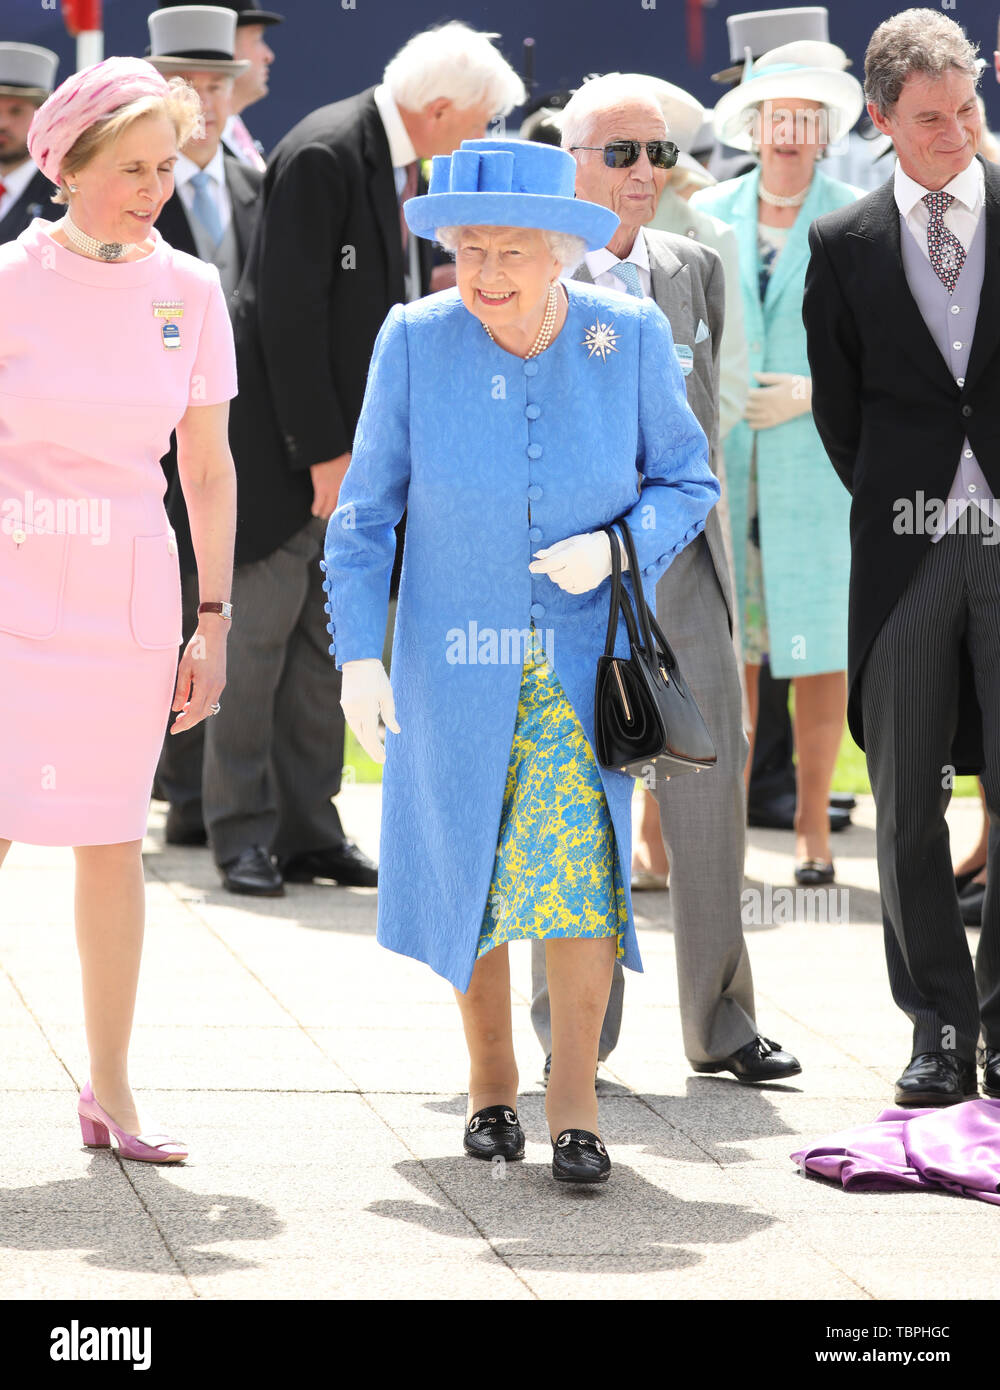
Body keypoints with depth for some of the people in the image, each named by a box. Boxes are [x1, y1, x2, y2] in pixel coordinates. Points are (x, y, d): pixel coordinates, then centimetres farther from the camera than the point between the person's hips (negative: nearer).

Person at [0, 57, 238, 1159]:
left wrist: (213, 623, 6)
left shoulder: (188, 291, 4)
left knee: (112, 840, 8)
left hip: (130, 595, 3)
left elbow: (208, 470, 9)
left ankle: (109, 1090, 16)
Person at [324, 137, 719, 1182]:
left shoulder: (632, 339, -8)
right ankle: (490, 1076, 28)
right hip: (458, 653, 1)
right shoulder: (415, 341, -9)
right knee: (464, 864, 9)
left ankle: (573, 1097, -6)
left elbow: (688, 480, 3)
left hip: (589, 652, -1)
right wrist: (359, 652, -9)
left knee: (582, 854, -15)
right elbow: (366, 507, -3)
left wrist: (615, 548, -17)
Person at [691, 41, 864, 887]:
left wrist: (810, 391, -14)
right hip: (722, 462, 2)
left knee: (820, 645, 0)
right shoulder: (707, 216, 10)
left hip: (819, 461, -2)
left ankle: (813, 827, 9)